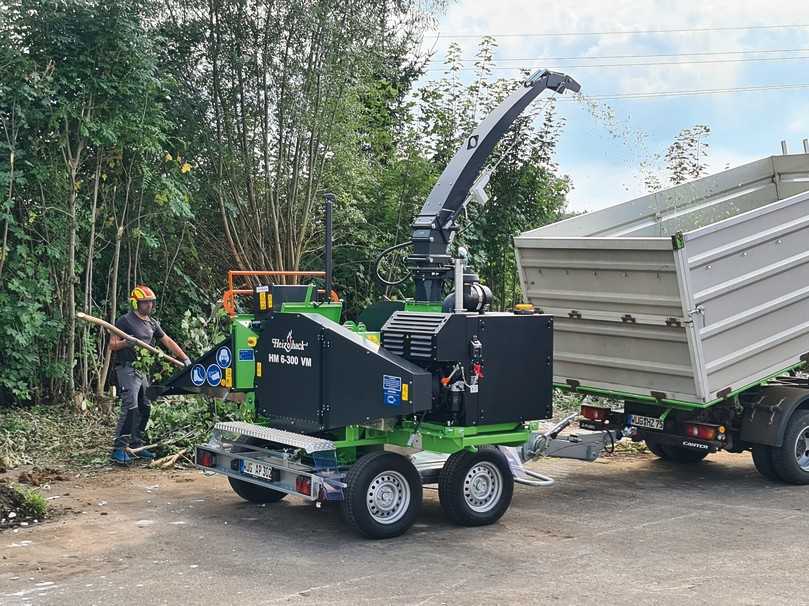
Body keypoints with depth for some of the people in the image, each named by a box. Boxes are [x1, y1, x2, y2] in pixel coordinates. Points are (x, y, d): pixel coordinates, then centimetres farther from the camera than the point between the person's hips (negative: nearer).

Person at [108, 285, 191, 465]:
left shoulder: (152, 323, 16)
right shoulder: (125, 321, -6)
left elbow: (168, 341, 17)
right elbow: (112, 345, -7)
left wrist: (185, 358, 11)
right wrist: (125, 343, -27)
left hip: (144, 370, 8)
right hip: (127, 368, -8)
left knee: (145, 408, 8)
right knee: (130, 407, -17)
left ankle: (136, 445, 18)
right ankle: (119, 449, -16)